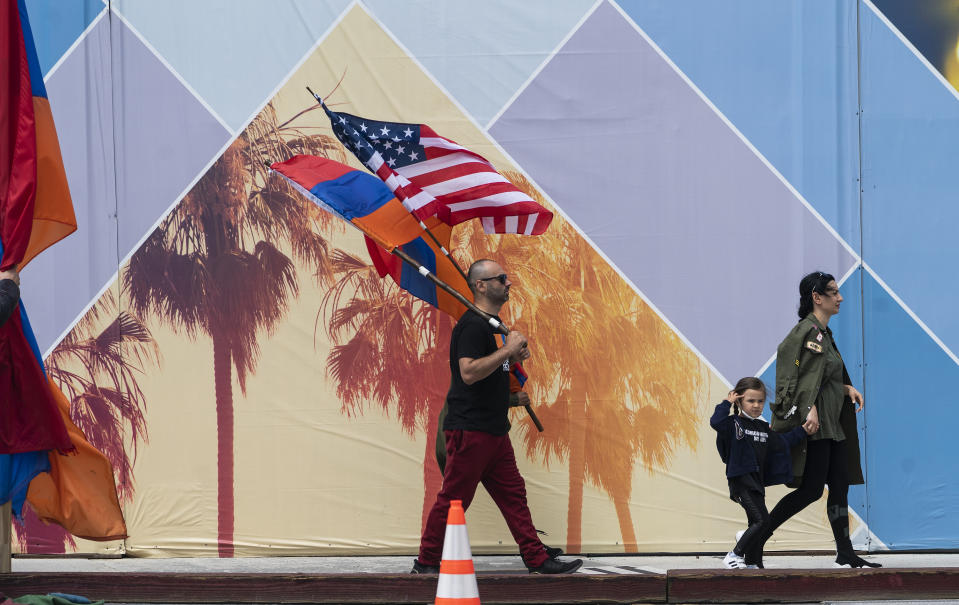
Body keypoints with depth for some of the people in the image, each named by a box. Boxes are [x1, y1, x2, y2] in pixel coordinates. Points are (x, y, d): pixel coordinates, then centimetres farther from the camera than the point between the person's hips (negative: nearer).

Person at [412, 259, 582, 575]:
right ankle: (426, 564, 3)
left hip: (493, 430, 10)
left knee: (513, 494, 10)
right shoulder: (472, 325, -15)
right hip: (470, 429, -10)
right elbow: (469, 372, -27)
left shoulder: (491, 323, 17)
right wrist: (507, 350, -22)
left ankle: (537, 559, 12)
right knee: (453, 498, -4)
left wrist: (513, 357, 11)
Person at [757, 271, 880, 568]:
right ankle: (757, 538, -5)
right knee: (811, 489, -12)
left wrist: (847, 388, 7)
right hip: (814, 423, -10)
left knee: (840, 486, 5)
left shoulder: (823, 333, 18)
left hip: (831, 424, 10)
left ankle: (846, 554, 6)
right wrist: (809, 408, -30)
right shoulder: (809, 331, -12)